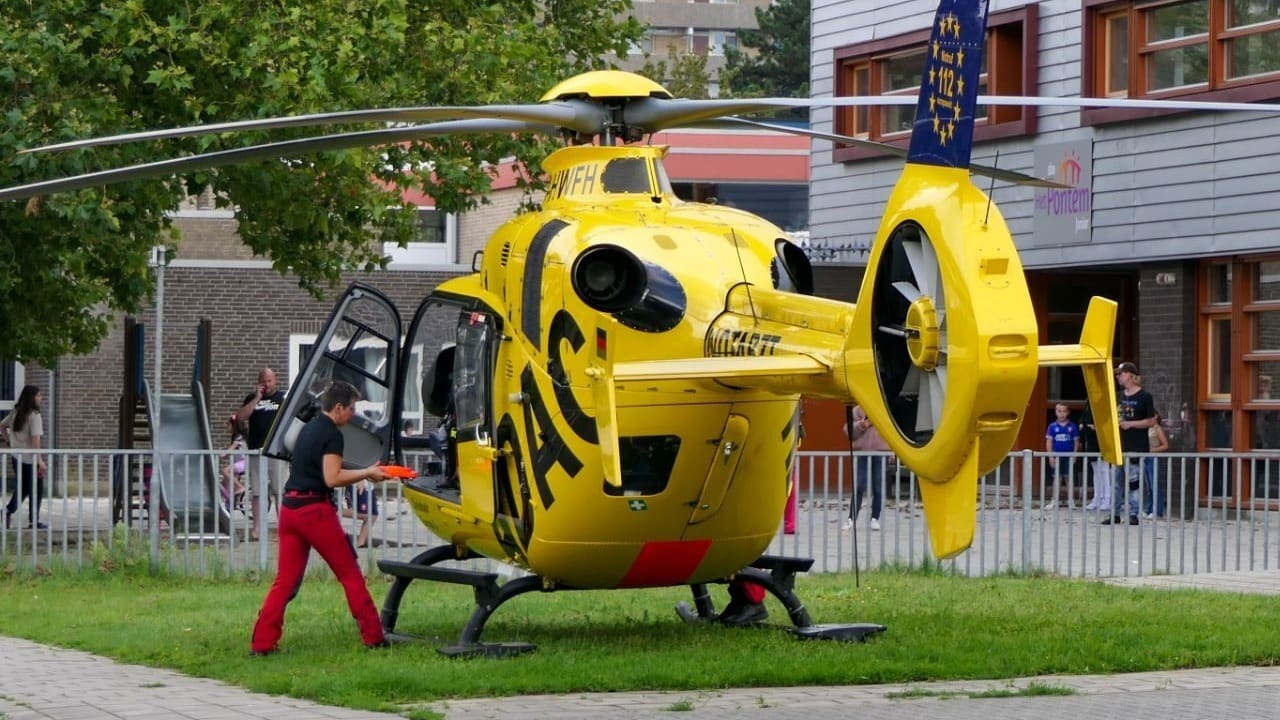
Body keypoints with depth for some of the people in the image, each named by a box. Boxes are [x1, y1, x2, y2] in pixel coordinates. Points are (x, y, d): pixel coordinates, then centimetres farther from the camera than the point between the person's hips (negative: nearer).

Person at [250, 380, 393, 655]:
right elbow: (332, 478, -17)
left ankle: (262, 642, -3)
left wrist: (363, 473, 25)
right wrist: (368, 473, -9)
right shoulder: (331, 434, -9)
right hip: (315, 509, -8)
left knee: (286, 579, 6)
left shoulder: (308, 429, 19)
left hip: (289, 507, 8)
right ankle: (373, 637, 4)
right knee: (350, 574, 2)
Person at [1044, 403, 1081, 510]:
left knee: (1069, 477, 5)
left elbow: (1076, 441, 3)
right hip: (1057, 456, 0)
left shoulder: (1072, 427, 0)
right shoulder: (1052, 427, -1)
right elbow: (1049, 441, 0)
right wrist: (1051, 456, -5)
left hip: (1069, 456, 0)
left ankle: (1071, 500, 11)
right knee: (1057, 478, 5)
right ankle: (1054, 501, 7)